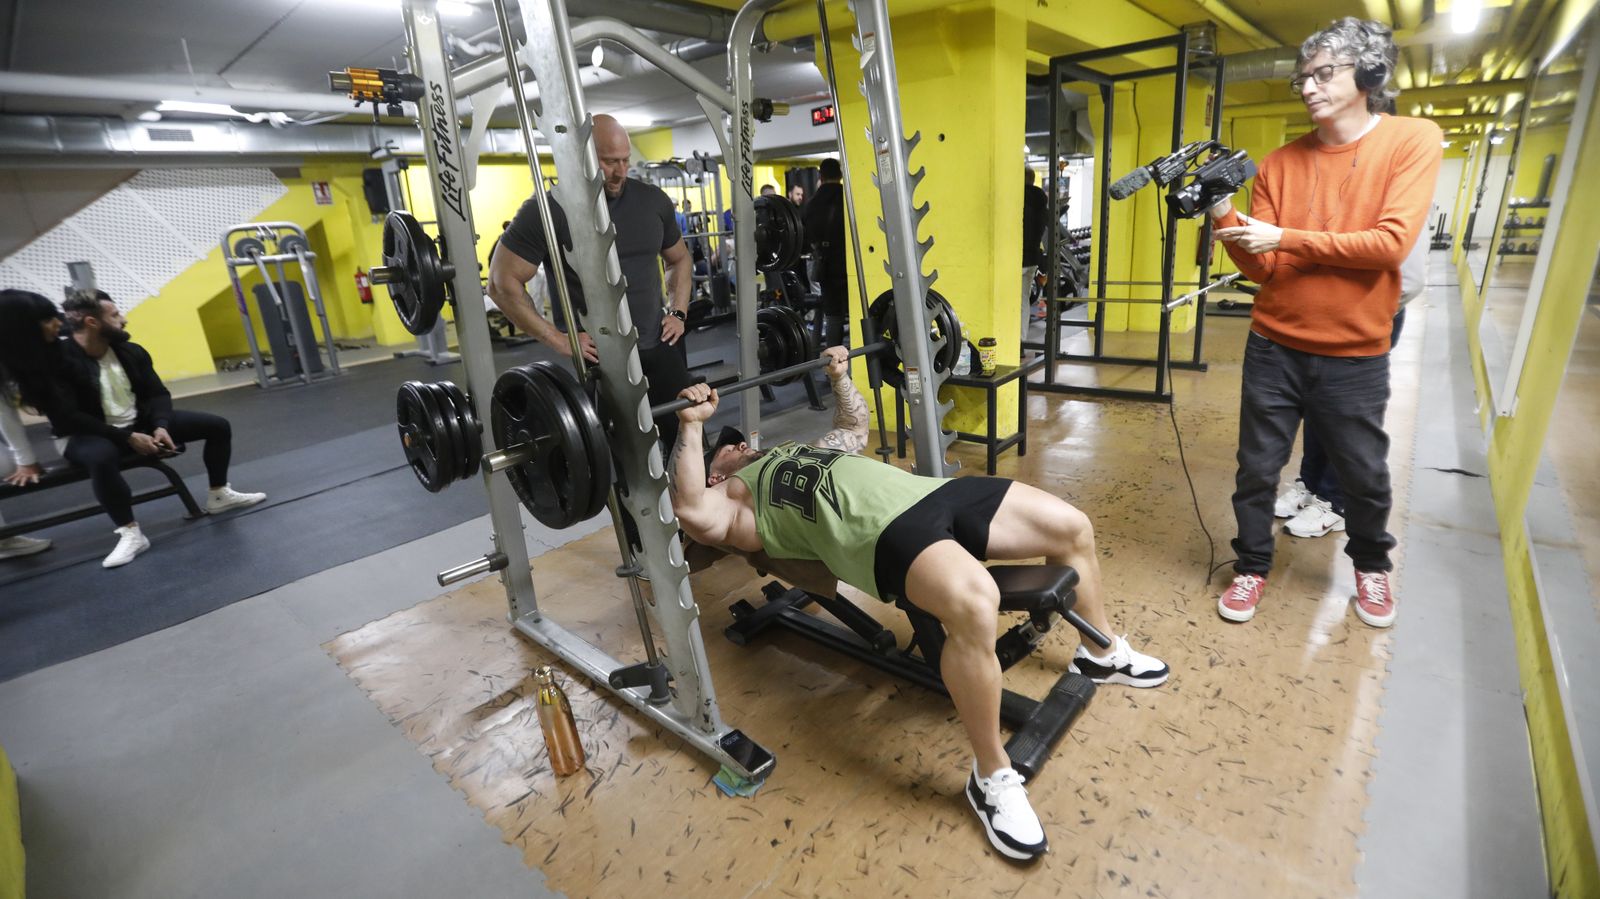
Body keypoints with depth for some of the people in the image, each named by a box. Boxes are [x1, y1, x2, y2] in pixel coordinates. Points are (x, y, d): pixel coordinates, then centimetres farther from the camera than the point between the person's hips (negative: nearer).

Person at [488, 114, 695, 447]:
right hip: (596, 355, -5)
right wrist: (557, 339, -14)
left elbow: (680, 259, 19)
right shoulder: (548, 210, -10)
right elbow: (503, 282, -9)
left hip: (658, 343, 5)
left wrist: (678, 313, 5)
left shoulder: (653, 200, 5)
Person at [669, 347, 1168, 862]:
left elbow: (856, 424, 49)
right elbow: (690, 511, -9)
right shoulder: (734, 498, 12)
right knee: (975, 604, -39)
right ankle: (991, 776, -17)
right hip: (880, 529, -9)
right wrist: (691, 426, -11)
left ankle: (1101, 653, 30)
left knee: (1072, 527, 6)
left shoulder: (800, 450, 36)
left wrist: (840, 376, 42)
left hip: (926, 491, 9)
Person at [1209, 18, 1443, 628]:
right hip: (1274, 348, 1)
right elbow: (1259, 267, -4)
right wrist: (1227, 219, -20)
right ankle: (1252, 567, 25)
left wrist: (1286, 238, -19)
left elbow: (1391, 244, -16)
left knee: (1365, 475, 14)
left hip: (1355, 355, -1)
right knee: (1257, 468, 6)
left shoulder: (1415, 140, -4)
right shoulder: (1279, 163, 2)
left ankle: (1372, 565, 40)